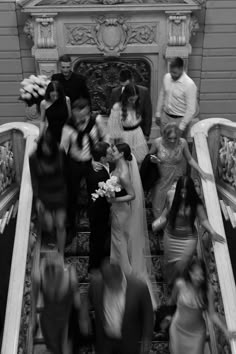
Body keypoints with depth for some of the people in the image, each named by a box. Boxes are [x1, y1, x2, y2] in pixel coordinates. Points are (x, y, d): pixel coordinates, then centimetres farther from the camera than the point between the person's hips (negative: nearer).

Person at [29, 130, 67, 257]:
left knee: (60, 226, 0)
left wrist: (66, 191, 3)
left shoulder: (60, 155, -15)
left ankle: (61, 255, 19)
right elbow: (34, 179, -8)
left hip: (60, 193, 0)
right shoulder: (34, 158, -15)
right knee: (49, 227, 1)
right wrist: (37, 199, -10)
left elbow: (65, 173, -2)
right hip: (44, 195, 0)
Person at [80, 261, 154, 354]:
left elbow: (148, 315, -9)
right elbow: (87, 301, 6)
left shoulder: (139, 287, -23)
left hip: (129, 343, -2)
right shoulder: (96, 283, -17)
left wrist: (146, 340, -6)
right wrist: (84, 319, -3)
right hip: (104, 341, 2)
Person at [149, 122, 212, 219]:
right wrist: (152, 159, -21)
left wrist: (201, 172, -5)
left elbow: (189, 159, -1)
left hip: (177, 180, 0)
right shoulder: (157, 142, -17)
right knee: (159, 205, 14)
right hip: (162, 180, 0)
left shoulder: (182, 142, -16)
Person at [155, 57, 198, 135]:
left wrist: (182, 127, -18)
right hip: (165, 117, 5)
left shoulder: (189, 84, -20)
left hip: (179, 120, -5)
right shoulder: (167, 77, -2)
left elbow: (191, 109, -18)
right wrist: (158, 114, 14)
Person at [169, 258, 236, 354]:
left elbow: (212, 314, -12)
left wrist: (226, 331, -19)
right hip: (179, 329, 0)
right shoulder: (180, 284, -20)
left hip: (197, 332, 0)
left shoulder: (207, 290, -18)